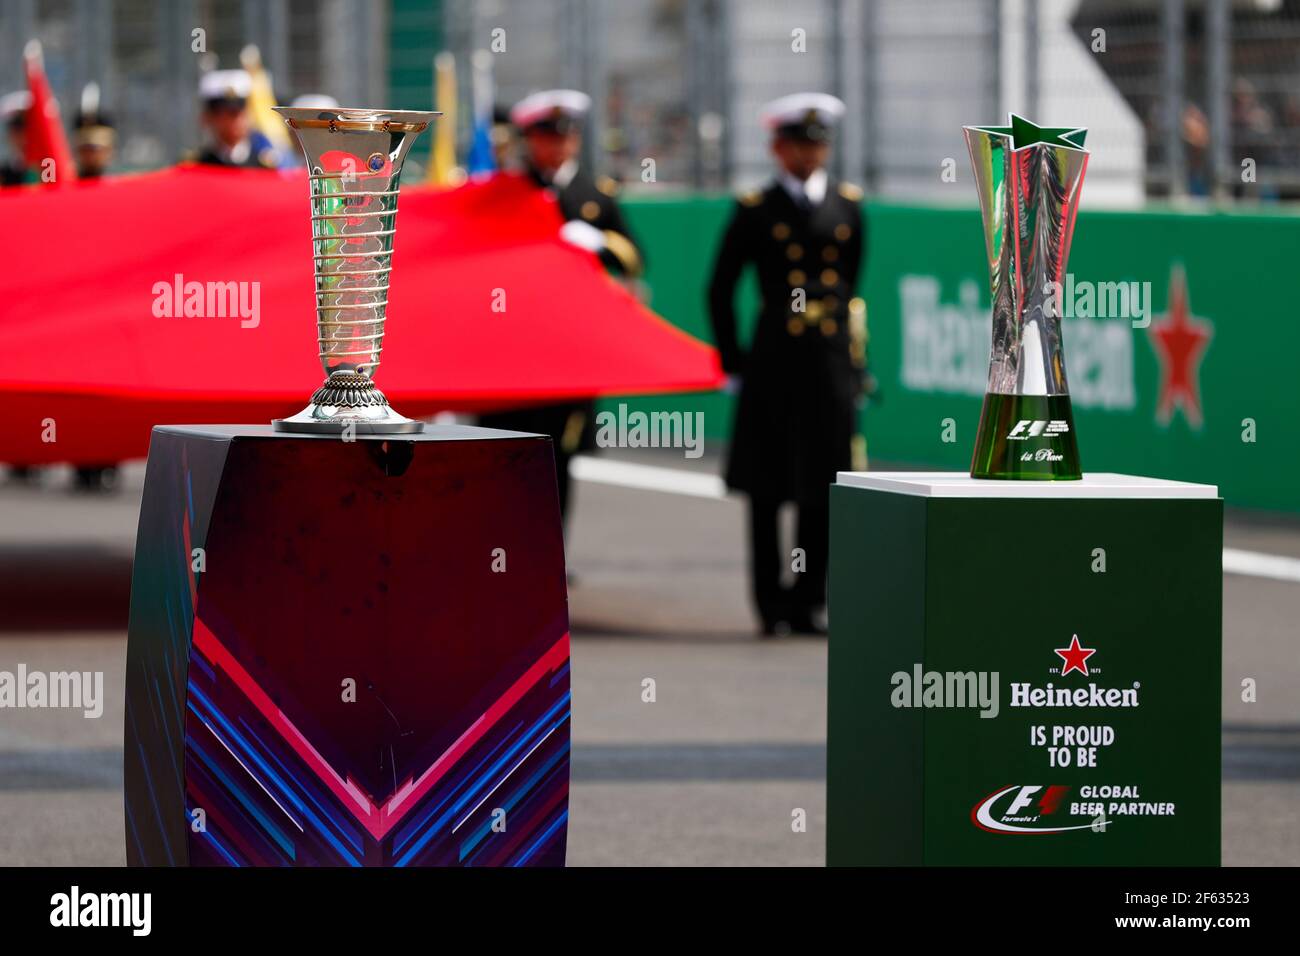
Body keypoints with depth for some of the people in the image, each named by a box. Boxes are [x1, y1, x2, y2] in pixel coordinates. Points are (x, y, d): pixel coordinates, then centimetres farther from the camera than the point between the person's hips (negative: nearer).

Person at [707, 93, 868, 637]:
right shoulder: (755, 210, 2)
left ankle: (807, 601, 6)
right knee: (767, 489, 4)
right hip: (774, 362, -2)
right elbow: (720, 290, 6)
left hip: (832, 362, 2)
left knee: (822, 488, -1)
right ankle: (771, 602, 12)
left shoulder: (847, 206, 10)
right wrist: (732, 361, 3)